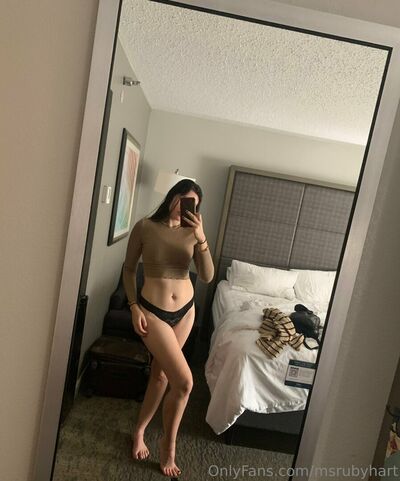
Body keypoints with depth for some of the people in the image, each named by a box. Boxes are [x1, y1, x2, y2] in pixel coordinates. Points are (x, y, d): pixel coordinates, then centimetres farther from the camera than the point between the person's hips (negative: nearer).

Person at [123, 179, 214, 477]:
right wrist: (134, 307, -8)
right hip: (153, 311, -4)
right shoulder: (145, 227, -9)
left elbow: (207, 277, -12)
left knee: (161, 373, 18)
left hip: (185, 310, 4)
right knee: (184, 381, -9)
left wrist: (201, 238, -23)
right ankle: (169, 443, 19)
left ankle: (140, 430, 43)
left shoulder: (193, 233, -2)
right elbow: (129, 268, -1)